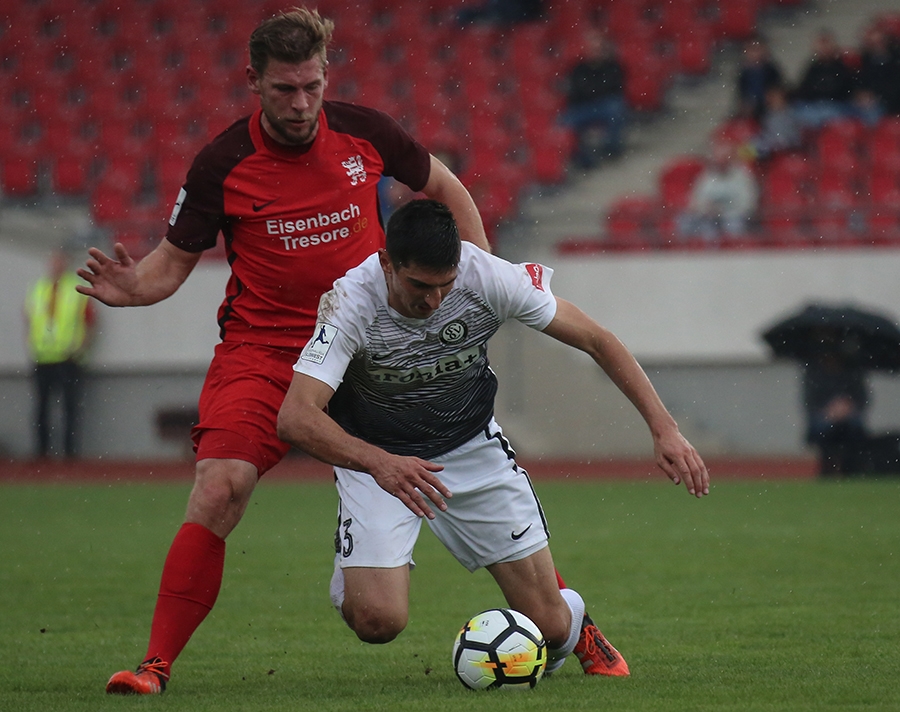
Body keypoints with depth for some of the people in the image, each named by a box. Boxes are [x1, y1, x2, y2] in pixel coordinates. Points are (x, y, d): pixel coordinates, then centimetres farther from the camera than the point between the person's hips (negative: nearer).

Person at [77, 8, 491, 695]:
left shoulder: (364, 133, -1)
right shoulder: (224, 163, -7)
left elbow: (443, 187, 17)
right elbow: (174, 260, 2)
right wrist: (132, 286, -20)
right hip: (261, 348, -2)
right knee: (220, 487, -22)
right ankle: (156, 664, -16)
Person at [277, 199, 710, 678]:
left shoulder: (488, 278, -25)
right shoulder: (351, 302, -30)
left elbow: (595, 339, -13)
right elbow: (295, 417, -39)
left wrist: (663, 427, -22)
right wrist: (379, 463, -56)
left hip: (473, 445, 2)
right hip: (373, 457, -2)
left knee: (547, 625, -4)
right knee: (378, 620, -21)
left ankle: (571, 621, 35)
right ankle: (358, 571, 16)